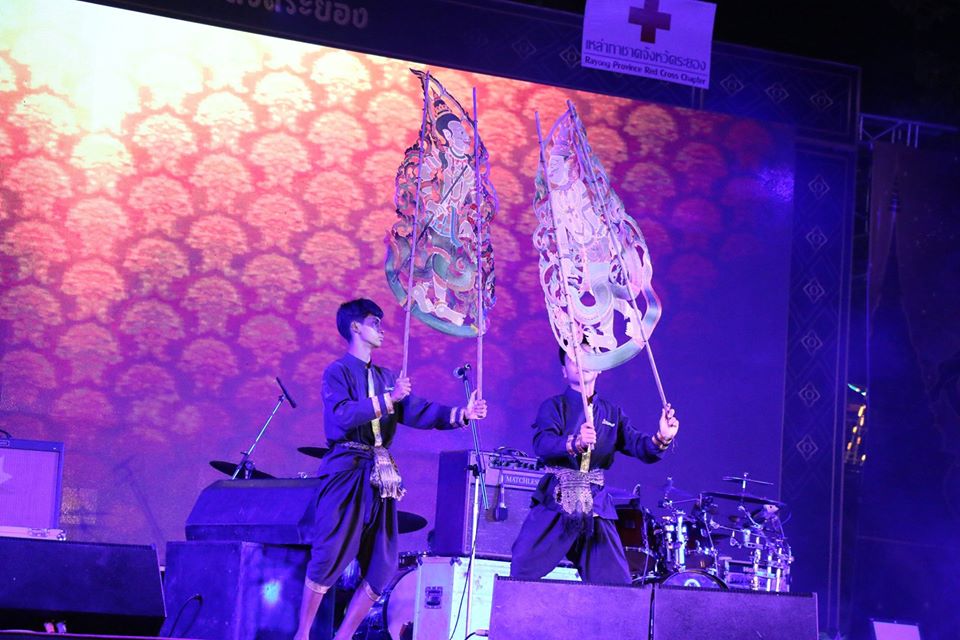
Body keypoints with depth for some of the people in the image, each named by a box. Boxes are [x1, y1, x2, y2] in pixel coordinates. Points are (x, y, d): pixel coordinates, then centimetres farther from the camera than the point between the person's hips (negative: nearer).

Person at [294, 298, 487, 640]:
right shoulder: (337, 372, -1)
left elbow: (416, 411, 6)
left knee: (382, 564, 2)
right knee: (330, 555, -11)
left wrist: (461, 414, -7)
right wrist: (387, 399, -20)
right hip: (346, 472, -7)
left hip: (379, 476, 7)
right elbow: (343, 414, -18)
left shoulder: (386, 377, 18)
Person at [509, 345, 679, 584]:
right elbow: (542, 444, -13)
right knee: (522, 573, -13)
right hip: (554, 504, -3)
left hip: (596, 510, 3)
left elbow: (639, 446, 3)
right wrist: (575, 443, -33)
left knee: (618, 585, -4)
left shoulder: (612, 413, 17)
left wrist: (661, 439, -20)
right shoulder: (554, 406, 6)